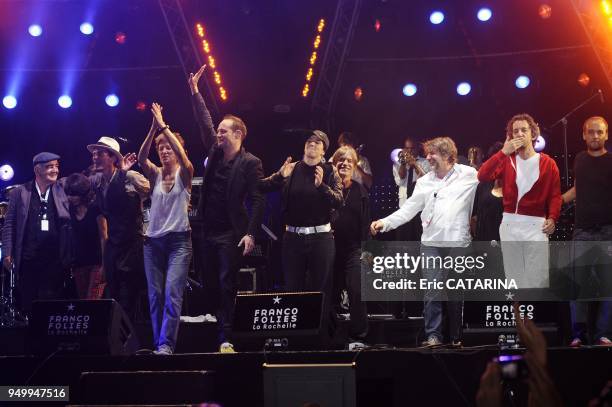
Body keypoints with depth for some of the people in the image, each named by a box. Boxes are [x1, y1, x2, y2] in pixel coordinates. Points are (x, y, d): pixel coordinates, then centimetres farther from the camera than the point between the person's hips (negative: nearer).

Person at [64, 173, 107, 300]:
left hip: (96, 262, -6)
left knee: (93, 300, -14)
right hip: (79, 264, 6)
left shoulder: (95, 209, -9)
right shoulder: (71, 211, 6)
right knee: (82, 300, 5)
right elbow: (72, 238, 12)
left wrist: (104, 264, -14)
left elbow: (104, 237, -9)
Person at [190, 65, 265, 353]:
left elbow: (257, 200, -11)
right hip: (209, 231, 7)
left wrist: (250, 233, -18)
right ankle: (215, 331, 16)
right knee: (211, 285, 8)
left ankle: (226, 338, -11)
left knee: (227, 285, -10)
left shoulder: (250, 163, -7)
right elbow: (204, 123, 15)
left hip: (231, 234, -7)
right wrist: (195, 94, 9)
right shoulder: (215, 152, 11)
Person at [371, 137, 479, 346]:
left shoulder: (468, 175, 3)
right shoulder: (424, 182, 13)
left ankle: (457, 337, 14)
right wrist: (386, 222, -1)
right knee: (432, 292, -4)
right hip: (431, 243, 3)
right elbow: (409, 209, 10)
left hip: (458, 243, -3)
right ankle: (433, 335, 0)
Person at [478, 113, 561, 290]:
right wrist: (503, 152, -15)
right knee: (513, 277, 10)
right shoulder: (506, 160, 7)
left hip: (536, 225, -3)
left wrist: (552, 218, -20)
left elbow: (555, 195, -3)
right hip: (509, 224, 3)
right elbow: (482, 176, -9)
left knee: (537, 278, -7)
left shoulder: (547, 163, 1)